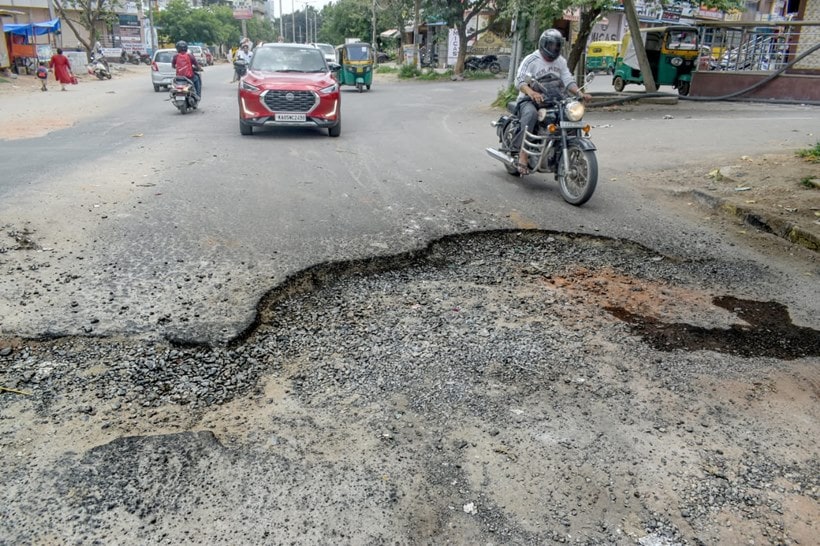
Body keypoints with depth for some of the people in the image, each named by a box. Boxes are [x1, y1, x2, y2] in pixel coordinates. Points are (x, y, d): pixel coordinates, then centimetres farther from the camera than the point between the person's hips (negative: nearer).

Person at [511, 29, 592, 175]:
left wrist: (580, 93, -13)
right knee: (531, 113, -40)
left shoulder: (561, 61, 15)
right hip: (529, 100, -6)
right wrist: (531, 93, -40)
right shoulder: (531, 60, -5)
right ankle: (523, 155, -41)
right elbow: (519, 80, -18)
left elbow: (568, 80, 7)